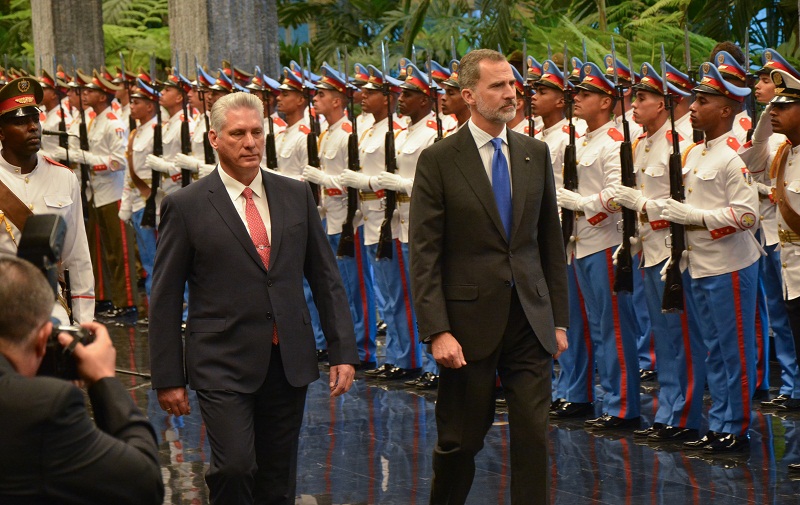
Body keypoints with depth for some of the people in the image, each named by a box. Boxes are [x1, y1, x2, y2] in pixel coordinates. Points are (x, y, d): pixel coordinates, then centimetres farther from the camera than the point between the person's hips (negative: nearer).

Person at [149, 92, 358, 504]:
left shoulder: (296, 195, 8)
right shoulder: (185, 206, -3)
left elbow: (325, 277, 11)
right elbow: (166, 298, -1)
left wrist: (343, 351, 5)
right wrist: (168, 377, -4)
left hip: (289, 363, 4)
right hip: (223, 366, -4)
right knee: (235, 467, -18)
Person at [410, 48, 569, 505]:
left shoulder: (535, 153, 8)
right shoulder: (439, 160, -6)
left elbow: (551, 241, 13)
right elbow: (425, 255, -8)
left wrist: (559, 319, 9)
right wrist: (437, 331, -15)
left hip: (530, 320, 3)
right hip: (470, 321, -3)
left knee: (534, 437, 1)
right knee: (461, 441, 6)